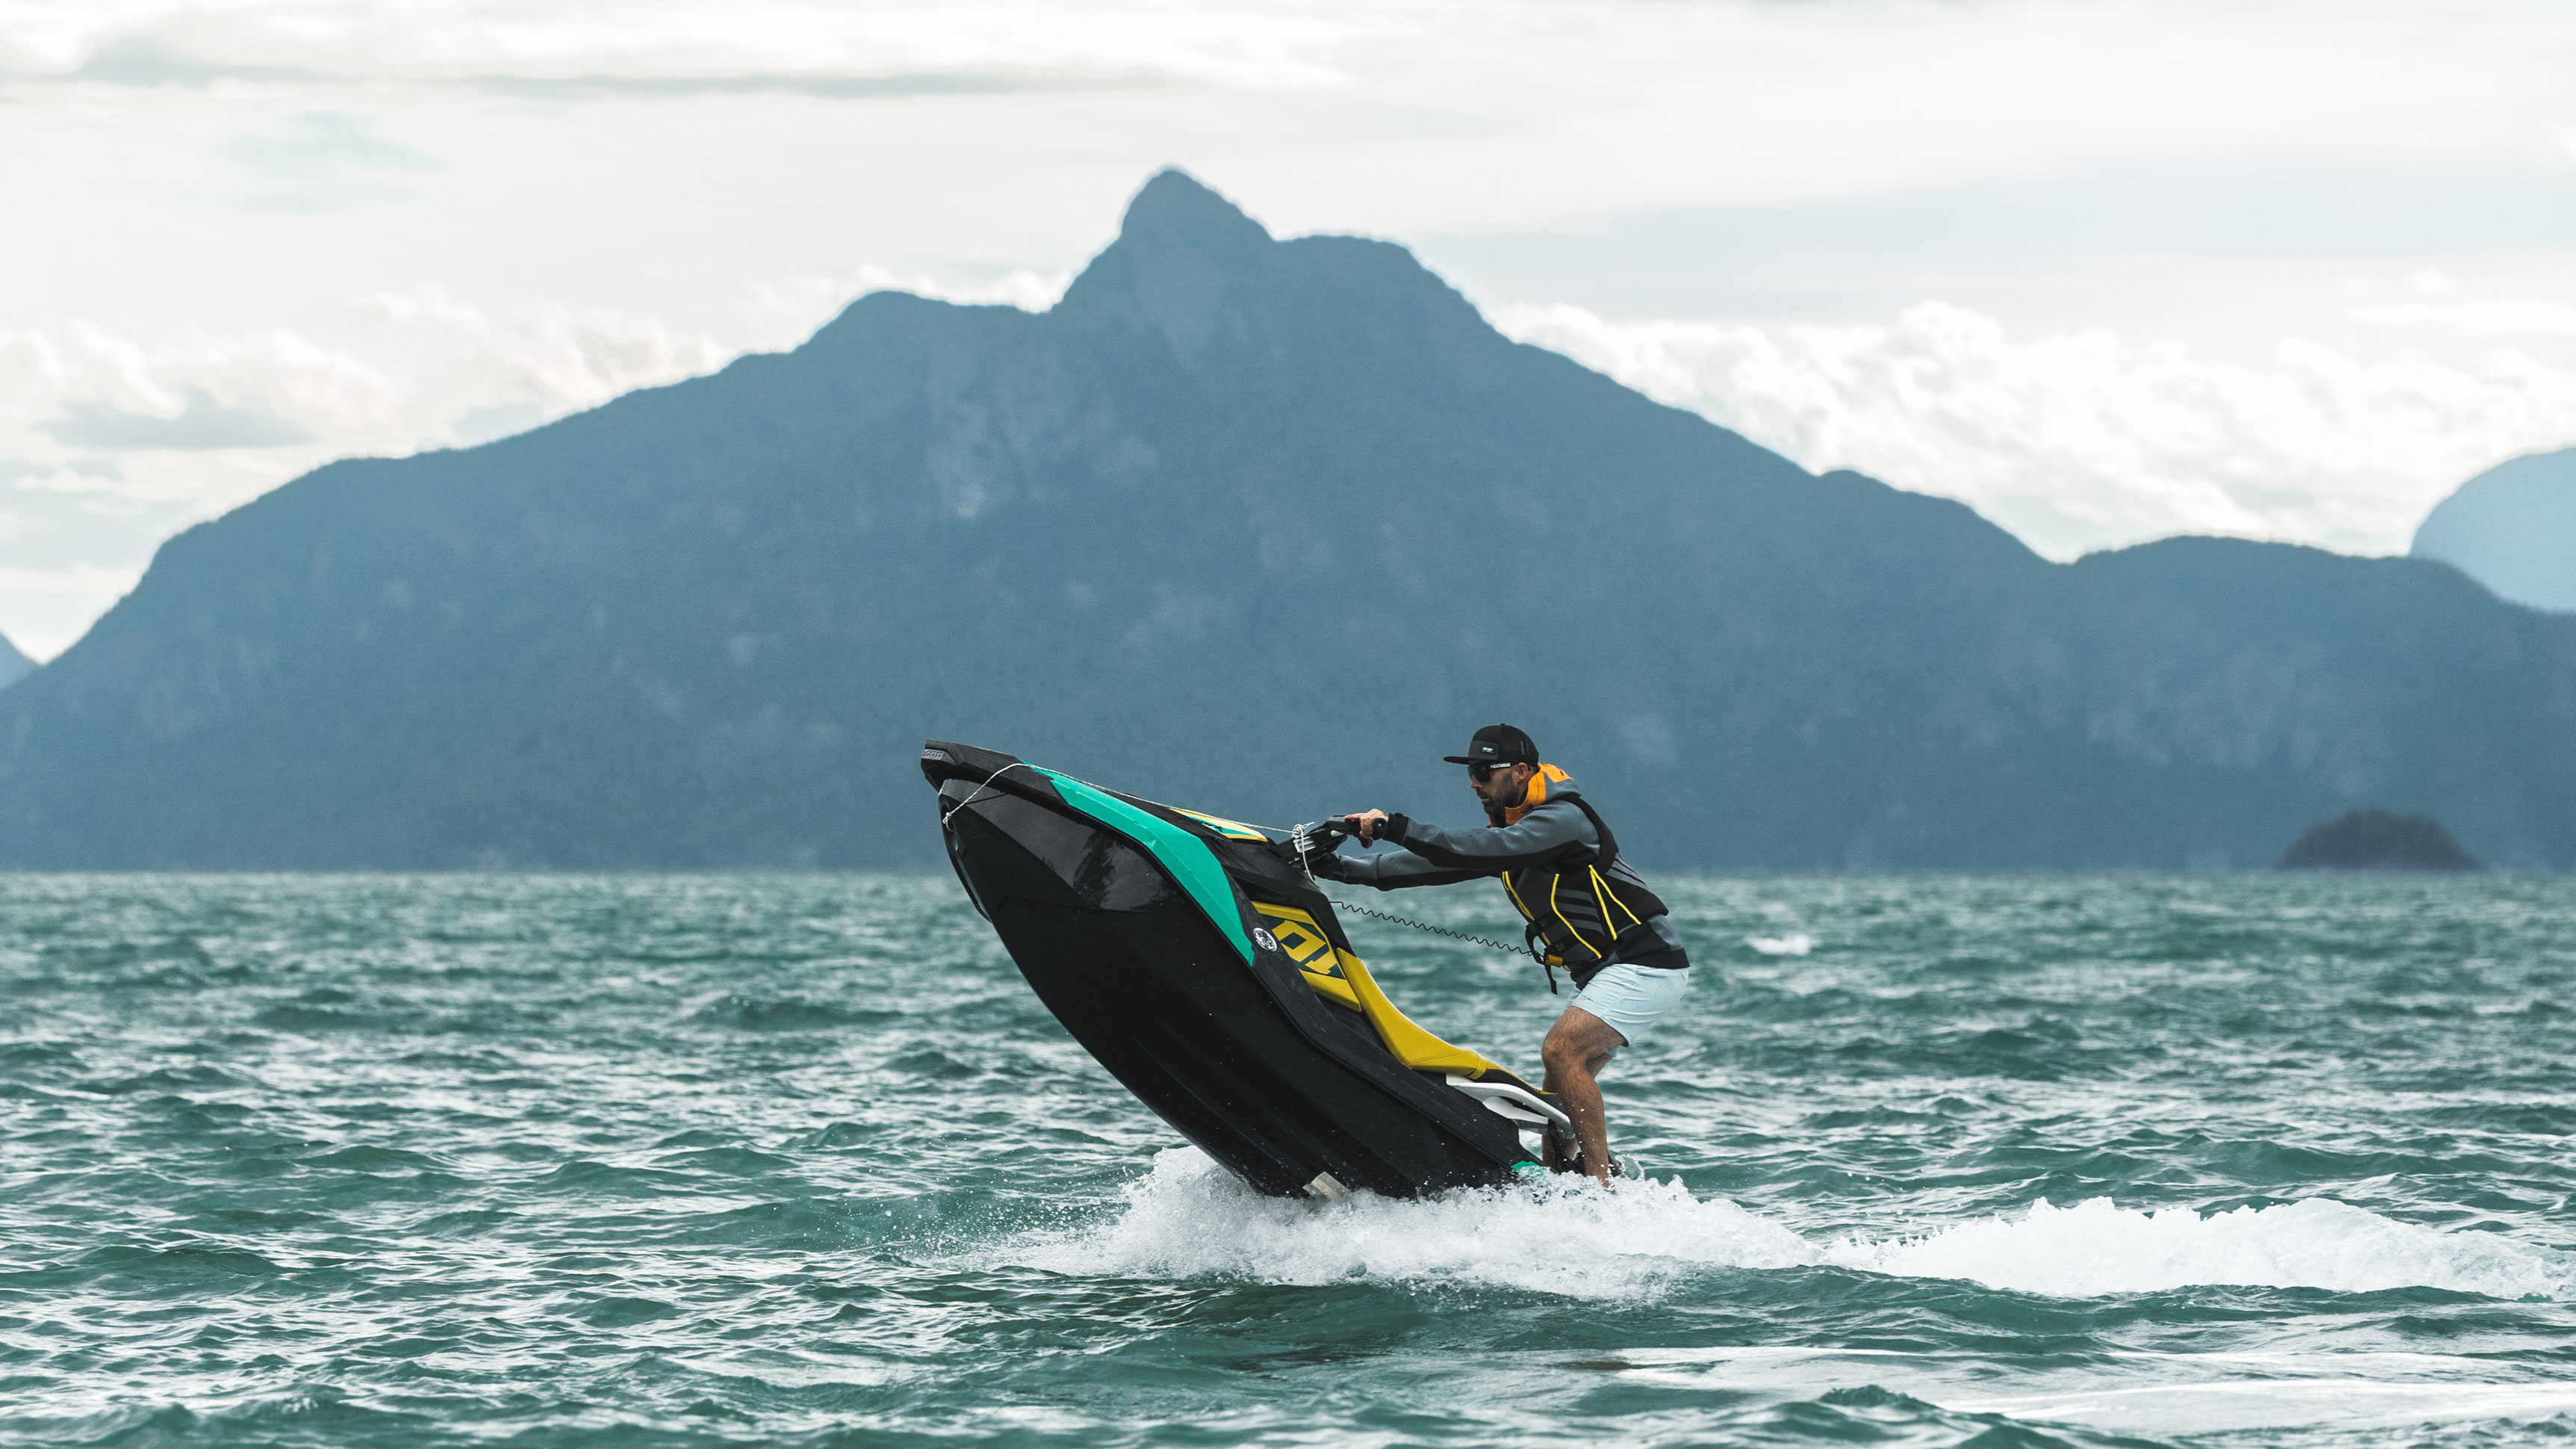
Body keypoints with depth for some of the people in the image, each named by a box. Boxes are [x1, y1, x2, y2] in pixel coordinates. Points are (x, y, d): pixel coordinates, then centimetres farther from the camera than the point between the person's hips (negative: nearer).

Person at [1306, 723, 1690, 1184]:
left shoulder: (1564, 818, -17)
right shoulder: (1509, 826, 11)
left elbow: (1482, 851, -30)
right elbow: (1444, 861, 9)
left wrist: (1395, 828, -33)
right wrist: (1344, 868, 2)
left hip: (1646, 964, -10)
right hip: (1606, 972, 10)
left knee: (1561, 1050, -23)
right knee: (1562, 1083, 8)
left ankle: (1602, 1185, -23)